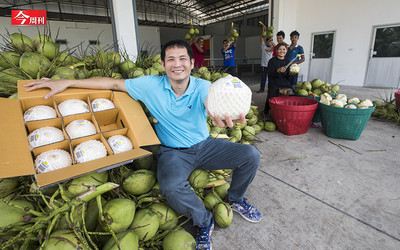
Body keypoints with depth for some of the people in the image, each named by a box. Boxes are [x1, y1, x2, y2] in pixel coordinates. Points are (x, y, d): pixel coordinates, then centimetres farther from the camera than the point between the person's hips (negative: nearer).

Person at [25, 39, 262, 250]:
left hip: (205, 146, 2)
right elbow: (114, 83, -2)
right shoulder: (151, 86, -9)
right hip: (173, 152, -1)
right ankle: (204, 221, 1)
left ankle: (236, 199, 18)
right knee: (171, 186, -34)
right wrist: (66, 82, -6)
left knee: (251, 155, -14)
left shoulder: (202, 87, -11)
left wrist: (223, 116, -60)